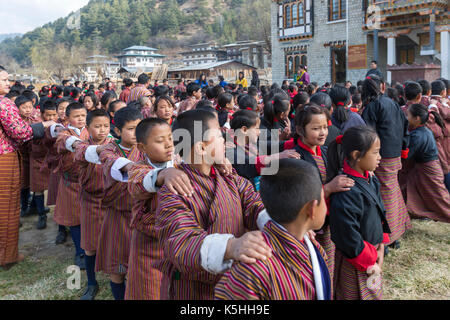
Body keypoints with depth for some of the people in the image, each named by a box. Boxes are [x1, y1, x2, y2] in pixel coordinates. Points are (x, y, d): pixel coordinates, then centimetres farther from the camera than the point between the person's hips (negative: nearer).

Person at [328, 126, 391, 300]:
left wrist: (380, 248, 3)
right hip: (355, 265, -8)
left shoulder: (370, 179, -2)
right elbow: (348, 238, -26)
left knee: (375, 294, 24)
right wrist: (371, 260, -12)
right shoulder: (347, 192, -30)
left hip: (373, 256, 8)